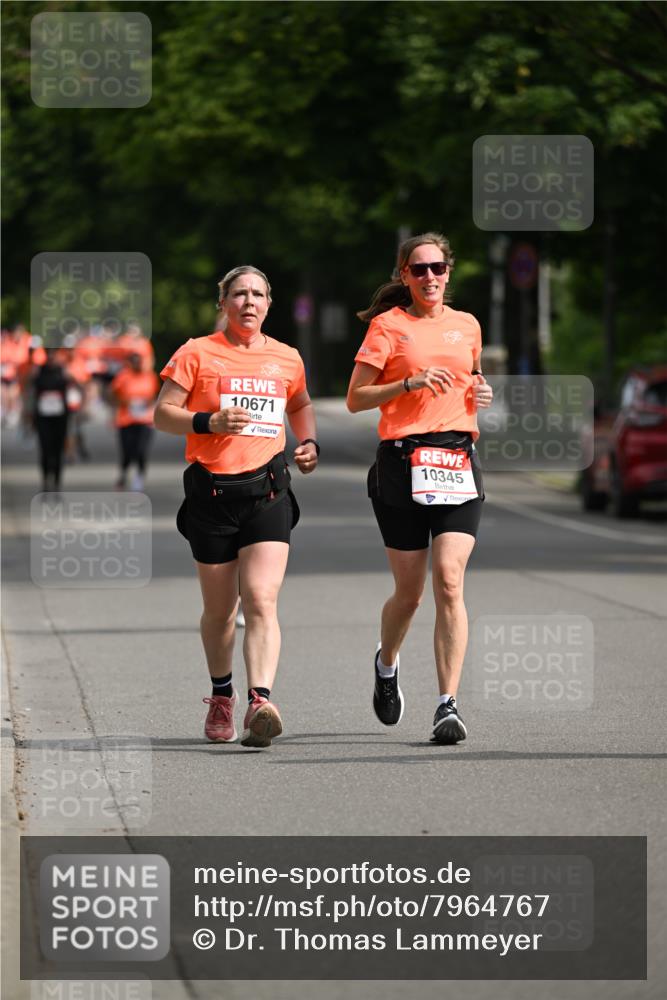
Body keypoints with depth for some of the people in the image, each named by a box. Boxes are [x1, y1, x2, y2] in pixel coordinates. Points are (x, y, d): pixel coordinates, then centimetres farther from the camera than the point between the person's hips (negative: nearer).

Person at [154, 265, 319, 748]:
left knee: (262, 601, -16)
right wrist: (210, 422, -17)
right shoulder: (198, 354, 2)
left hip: (267, 490, 1)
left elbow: (301, 404, 31)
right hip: (212, 491, -1)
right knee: (220, 610, 9)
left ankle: (260, 702, -28)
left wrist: (309, 442, 13)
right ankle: (221, 695, 33)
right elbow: (163, 414, -1)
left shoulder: (286, 359, 11)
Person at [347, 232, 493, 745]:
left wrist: (483, 392, 8)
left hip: (458, 461, 2)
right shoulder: (387, 325, 1)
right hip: (403, 461, -2)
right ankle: (387, 665, 38)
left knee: (450, 583, -13)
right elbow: (355, 399, -3)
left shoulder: (467, 326, 14)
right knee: (409, 591, 5)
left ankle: (449, 704, -13)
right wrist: (411, 383, -15)